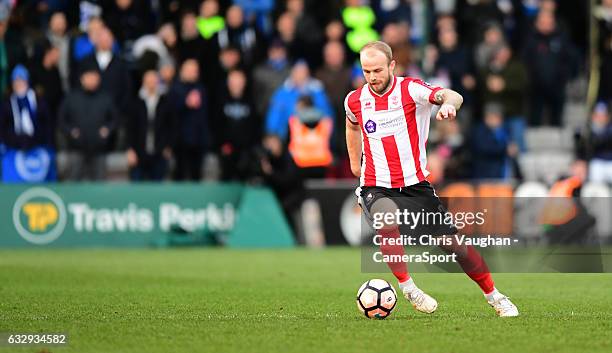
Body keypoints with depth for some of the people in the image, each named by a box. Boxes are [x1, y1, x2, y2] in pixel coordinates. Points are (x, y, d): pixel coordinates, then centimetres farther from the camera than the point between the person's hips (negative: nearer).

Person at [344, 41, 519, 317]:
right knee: (388, 223, -35)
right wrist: (355, 163, 23)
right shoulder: (355, 100, 1)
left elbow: (451, 96, -28)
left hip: (415, 185, 0)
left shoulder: (410, 89, -10)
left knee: (455, 245, 0)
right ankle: (407, 287, -19)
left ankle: (494, 297, 20)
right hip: (376, 188, 1)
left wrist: (448, 103, -51)